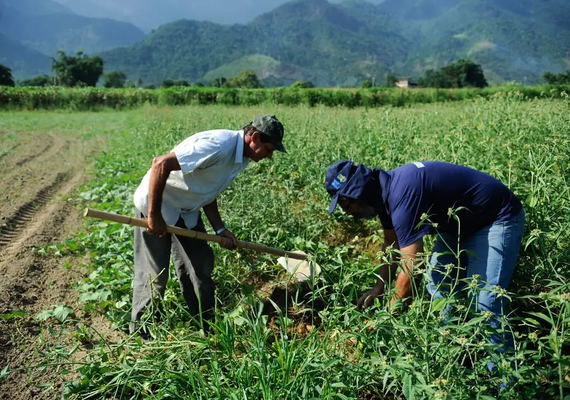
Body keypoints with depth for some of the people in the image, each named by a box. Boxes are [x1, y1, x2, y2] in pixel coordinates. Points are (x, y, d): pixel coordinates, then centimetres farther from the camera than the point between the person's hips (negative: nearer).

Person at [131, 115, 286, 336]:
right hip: (155, 204, -8)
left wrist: (220, 229, -1)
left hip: (187, 211, 9)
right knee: (154, 274, 0)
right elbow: (160, 164, -32)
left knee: (200, 266, 9)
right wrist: (154, 215, -26)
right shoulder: (219, 145, -31)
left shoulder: (241, 158, -1)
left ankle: (206, 324, 24)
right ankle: (140, 331, 22)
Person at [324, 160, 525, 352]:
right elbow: (392, 244, 10)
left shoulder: (403, 195, -35)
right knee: (438, 286, 9)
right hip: (462, 222, 9)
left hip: (497, 218, -9)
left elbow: (410, 270, -33)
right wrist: (379, 288, 7)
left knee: (484, 304, -16)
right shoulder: (385, 189, -5)